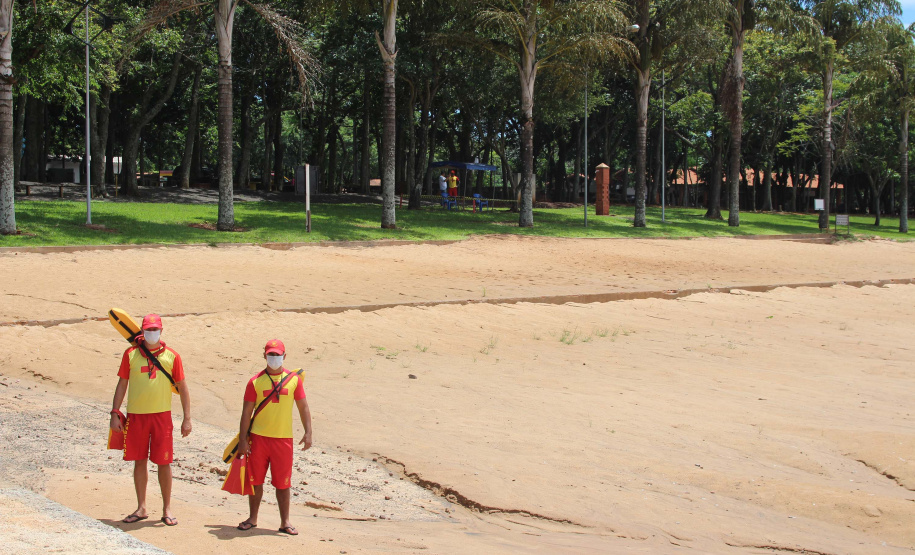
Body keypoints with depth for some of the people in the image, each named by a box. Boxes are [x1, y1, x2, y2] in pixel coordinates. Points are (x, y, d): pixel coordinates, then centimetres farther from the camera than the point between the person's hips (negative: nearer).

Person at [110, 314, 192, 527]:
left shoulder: (171, 356, 2)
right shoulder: (131, 354, 4)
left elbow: (182, 388, 6)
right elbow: (122, 384, 8)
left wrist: (187, 418, 1)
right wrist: (115, 413, 2)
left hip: (161, 415, -1)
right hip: (136, 415, 1)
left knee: (164, 462, 1)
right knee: (139, 461, 8)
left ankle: (167, 509, 12)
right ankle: (141, 508, 18)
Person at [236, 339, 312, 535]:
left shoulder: (294, 379, 3)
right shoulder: (255, 381, 1)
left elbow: (303, 407, 5)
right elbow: (246, 412, 1)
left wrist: (308, 433, -5)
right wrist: (243, 440, -4)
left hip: (283, 438, 0)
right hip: (259, 438, 0)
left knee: (283, 483, 3)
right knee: (256, 480, 8)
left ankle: (285, 522, 12)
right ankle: (253, 519, 22)